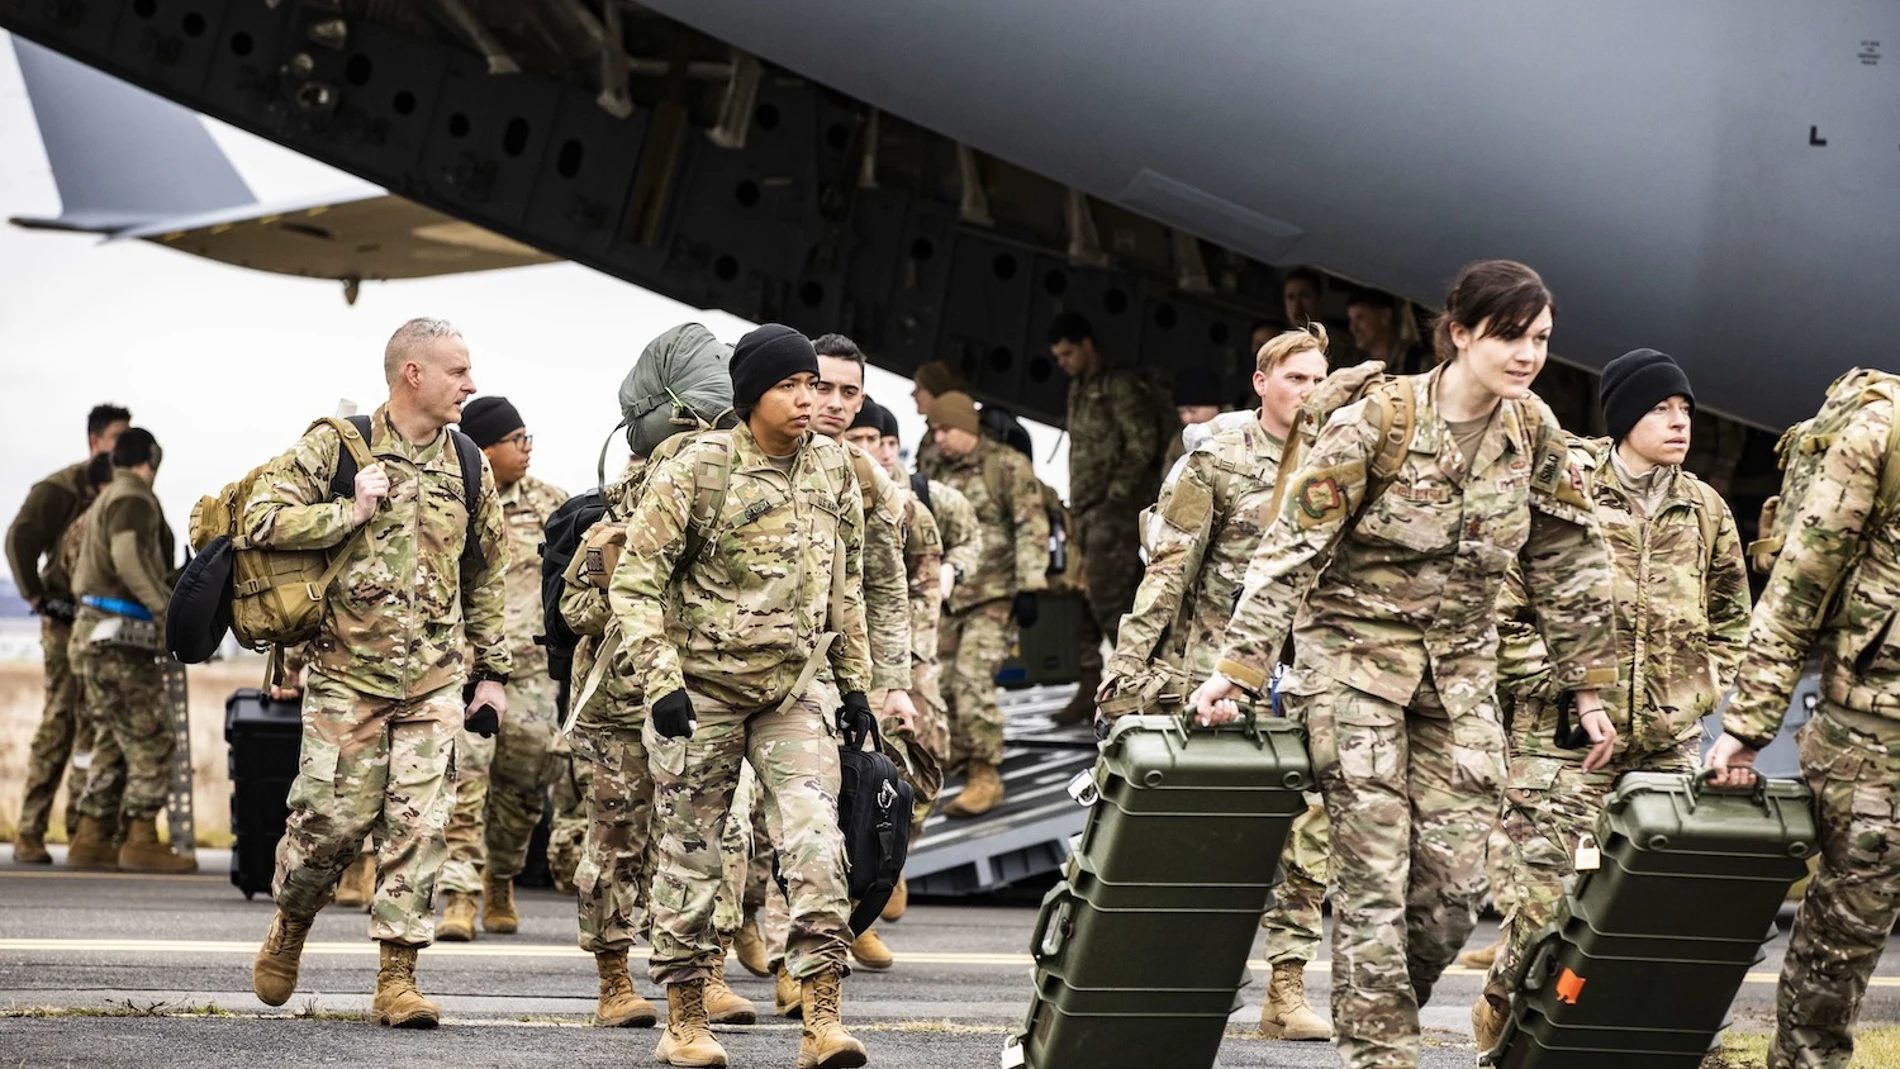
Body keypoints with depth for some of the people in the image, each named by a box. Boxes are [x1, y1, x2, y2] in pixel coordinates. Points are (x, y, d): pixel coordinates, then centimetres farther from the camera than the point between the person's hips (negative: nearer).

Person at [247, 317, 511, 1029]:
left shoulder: (468, 464, 10)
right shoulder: (335, 445, -3)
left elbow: (487, 576, 18)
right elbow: (261, 518, -9)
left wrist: (492, 670, 15)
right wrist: (351, 513, -14)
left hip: (436, 680, 3)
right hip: (347, 672, -3)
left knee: (420, 823, -5)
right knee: (333, 817, -3)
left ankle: (397, 977, 0)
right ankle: (288, 929, 25)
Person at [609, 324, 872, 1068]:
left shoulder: (832, 468, 5)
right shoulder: (696, 470, -12)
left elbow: (845, 584, 16)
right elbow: (636, 581, -11)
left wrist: (855, 682, 14)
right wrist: (661, 682, -19)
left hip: (792, 693, 4)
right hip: (701, 691, -4)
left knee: (818, 845, -9)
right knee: (690, 856, 4)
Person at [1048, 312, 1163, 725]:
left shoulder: (1121, 386, -7)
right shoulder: (1078, 390, 19)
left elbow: (1143, 446, -13)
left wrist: (1115, 494, -15)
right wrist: (1075, 510, 15)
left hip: (1116, 510, -9)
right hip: (1087, 513, 9)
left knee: (1106, 594, -12)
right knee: (1083, 598, 4)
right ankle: (1089, 689, 5)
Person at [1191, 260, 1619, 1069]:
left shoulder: (1532, 429, -1)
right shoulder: (1376, 420, -15)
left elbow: (1569, 562, 8)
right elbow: (1292, 548, -17)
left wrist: (1590, 689, 7)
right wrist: (1237, 669, -24)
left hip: (1461, 668, 5)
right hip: (1356, 650, -4)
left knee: (1454, 880, 0)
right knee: (1373, 875, -8)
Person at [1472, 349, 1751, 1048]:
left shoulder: (1705, 511, 12)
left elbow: (1731, 617, 25)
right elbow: (1500, 608, -5)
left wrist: (1702, 690, 12)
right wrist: (1550, 685, -9)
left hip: (1668, 747, 5)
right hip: (1563, 739, -5)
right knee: (1543, 899, -8)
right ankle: (1504, 1009, 17)